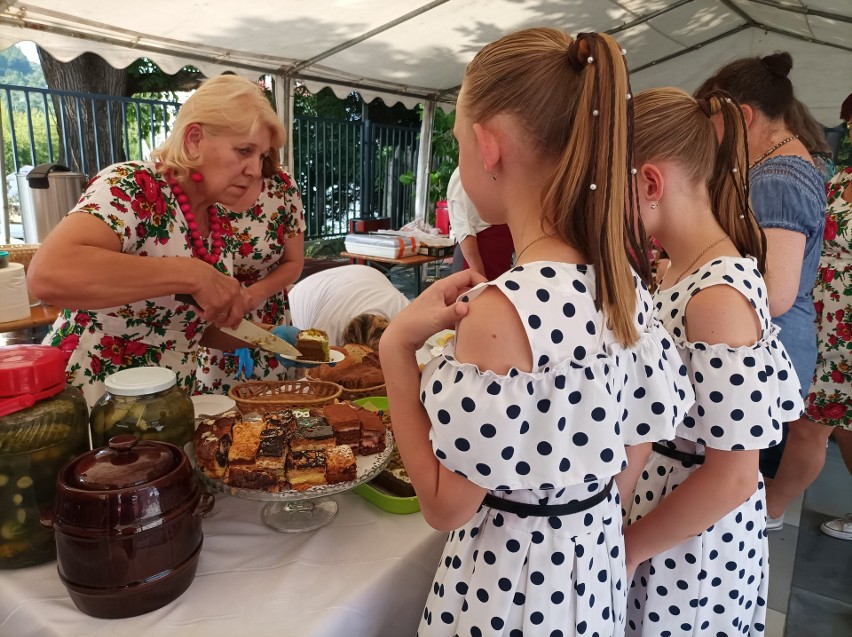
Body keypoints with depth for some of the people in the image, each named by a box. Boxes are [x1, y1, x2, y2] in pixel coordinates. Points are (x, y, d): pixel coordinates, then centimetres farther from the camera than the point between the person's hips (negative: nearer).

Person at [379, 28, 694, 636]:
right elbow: (643, 424, 5)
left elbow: (446, 506, -22)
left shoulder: (505, 311, -32)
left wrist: (397, 348, -21)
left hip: (516, 584, -6)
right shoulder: (622, 281, -7)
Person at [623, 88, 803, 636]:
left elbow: (733, 477, -24)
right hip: (649, 505, 7)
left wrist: (629, 546, -15)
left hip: (692, 545, -7)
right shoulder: (674, 270, 0)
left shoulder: (719, 297, -27)